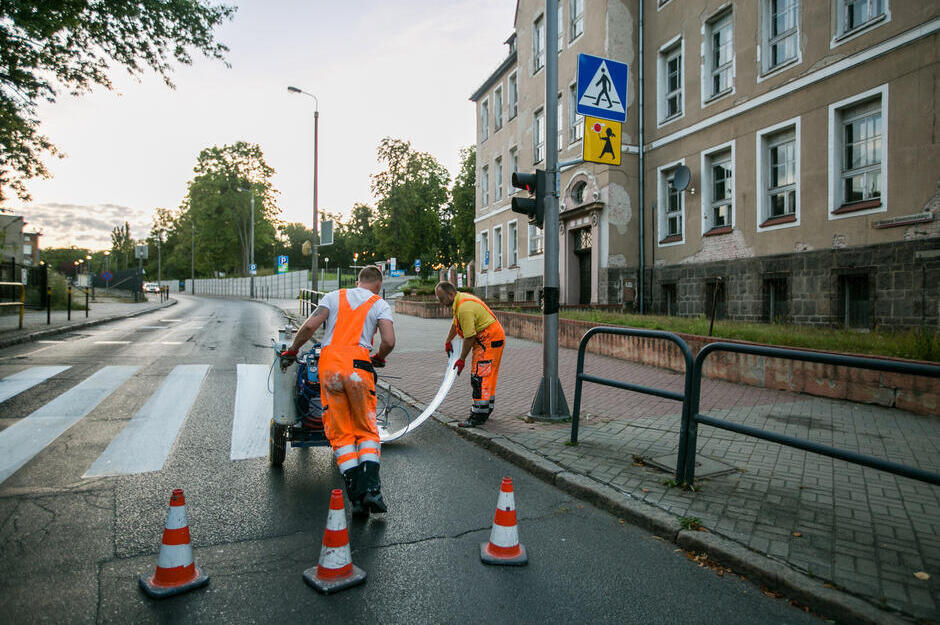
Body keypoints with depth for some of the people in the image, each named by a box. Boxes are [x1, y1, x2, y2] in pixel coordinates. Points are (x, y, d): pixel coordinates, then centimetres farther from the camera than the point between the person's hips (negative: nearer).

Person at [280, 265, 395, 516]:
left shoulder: (334, 297, 18)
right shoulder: (380, 304, 12)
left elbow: (309, 326, 4)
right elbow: (389, 342, -2)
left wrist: (291, 351, 19)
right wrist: (379, 357, 20)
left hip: (329, 363, 2)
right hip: (358, 363, -1)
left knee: (341, 433, 6)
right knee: (367, 430, 9)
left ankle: (356, 495, 1)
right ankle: (371, 488, -5)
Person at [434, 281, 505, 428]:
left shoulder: (464, 308, -25)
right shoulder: (461, 299, 9)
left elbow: (469, 337, -23)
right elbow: (455, 324, 25)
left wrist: (462, 359, -13)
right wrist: (448, 341, 35)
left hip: (489, 341, -11)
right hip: (488, 340, 11)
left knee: (479, 377, -10)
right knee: (487, 376, 18)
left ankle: (479, 416, -7)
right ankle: (486, 408, 29)